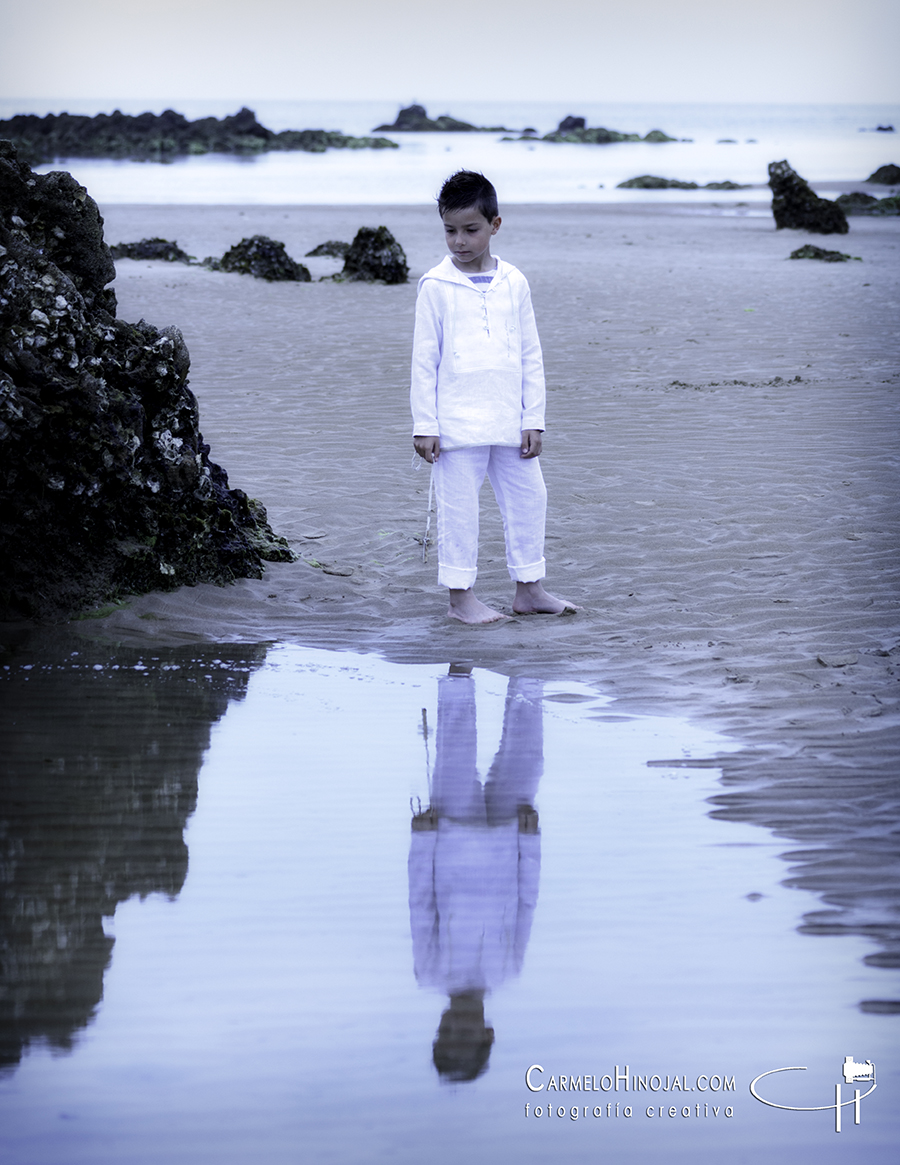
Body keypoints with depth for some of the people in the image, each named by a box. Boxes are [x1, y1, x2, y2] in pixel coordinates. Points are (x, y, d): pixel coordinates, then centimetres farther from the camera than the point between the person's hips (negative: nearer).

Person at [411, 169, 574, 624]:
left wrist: (533, 419, 5)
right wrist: (424, 424, -6)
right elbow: (424, 359, -2)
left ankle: (528, 589, 19)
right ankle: (460, 596, 7)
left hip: (509, 421, 4)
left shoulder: (513, 283, 6)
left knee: (528, 498, 8)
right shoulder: (436, 286, -3)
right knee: (459, 505, -1)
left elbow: (530, 357, 9)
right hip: (457, 423, -4)